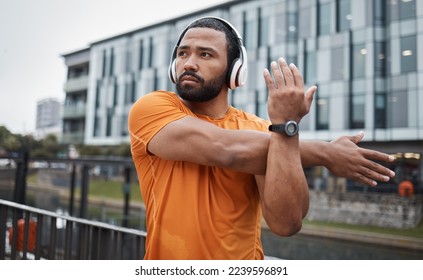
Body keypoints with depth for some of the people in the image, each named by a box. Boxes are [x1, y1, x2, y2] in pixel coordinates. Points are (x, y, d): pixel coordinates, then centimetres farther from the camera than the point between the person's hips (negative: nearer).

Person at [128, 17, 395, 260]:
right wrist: (323, 152, -14)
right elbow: (225, 149, -23)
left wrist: (286, 125, -24)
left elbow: (286, 223, -16)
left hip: (245, 257, 1)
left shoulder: (263, 130, -4)